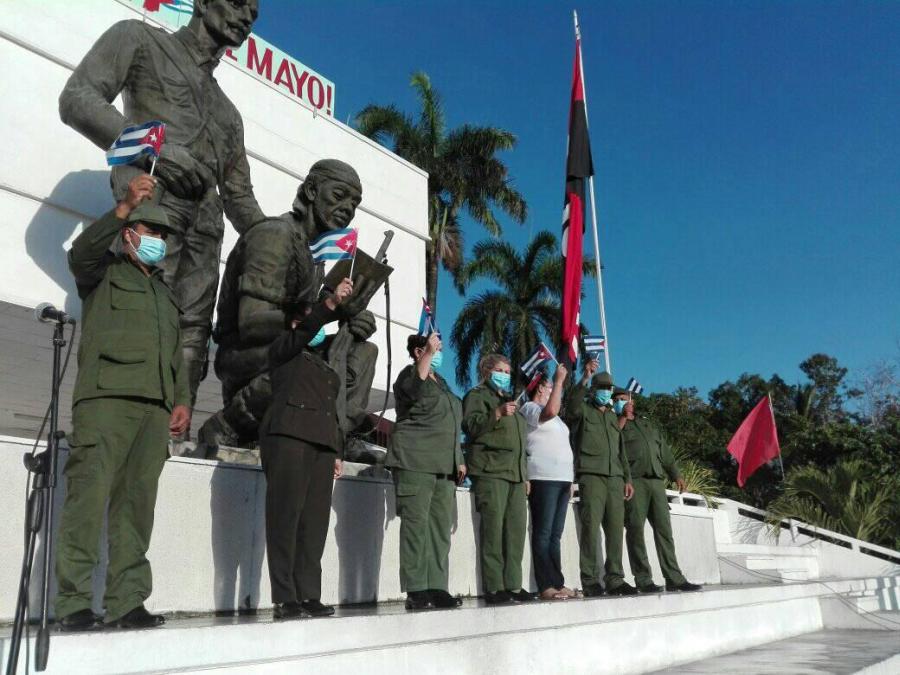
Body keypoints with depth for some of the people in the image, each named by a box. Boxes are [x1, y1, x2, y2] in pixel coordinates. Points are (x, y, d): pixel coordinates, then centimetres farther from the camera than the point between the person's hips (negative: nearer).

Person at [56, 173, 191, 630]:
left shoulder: (165, 293, 31)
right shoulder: (105, 273, 16)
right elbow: (81, 252, -8)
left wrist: (182, 400, 12)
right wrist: (124, 207, -17)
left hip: (155, 406, 5)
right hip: (106, 395, -5)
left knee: (136, 503, -2)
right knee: (88, 495, -12)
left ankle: (126, 602, -2)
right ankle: (73, 602, -11)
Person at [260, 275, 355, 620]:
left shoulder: (324, 364, 29)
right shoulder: (283, 350, 11)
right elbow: (304, 332, -12)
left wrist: (337, 451, 17)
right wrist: (331, 303, -26)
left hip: (321, 443, 7)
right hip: (289, 437, -6)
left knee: (315, 520, -1)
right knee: (286, 517, -10)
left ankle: (309, 596, 1)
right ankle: (284, 599, -10)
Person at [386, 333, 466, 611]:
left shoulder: (440, 381, 25)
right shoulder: (410, 373, 2)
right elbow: (416, 391, -25)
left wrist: (459, 460, 20)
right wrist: (427, 354, -25)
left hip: (443, 465, 8)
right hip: (415, 462, -8)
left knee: (441, 527, 4)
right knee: (415, 525, -8)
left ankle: (437, 588, 7)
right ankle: (415, 591, -7)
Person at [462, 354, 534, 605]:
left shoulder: (511, 400, 30)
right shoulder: (477, 395, 7)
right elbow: (470, 426, -9)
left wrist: (525, 474, 24)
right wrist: (497, 414, -20)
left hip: (515, 473, 7)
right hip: (490, 471, -7)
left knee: (516, 530, 2)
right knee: (493, 528, -11)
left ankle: (513, 585, 6)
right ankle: (493, 588, -10)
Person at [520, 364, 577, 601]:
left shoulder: (555, 418, 26)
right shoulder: (530, 408, -1)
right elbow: (551, 410, -22)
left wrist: (570, 480, 18)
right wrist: (559, 380, -13)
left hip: (562, 478, 9)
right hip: (544, 478, -9)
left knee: (555, 535, 7)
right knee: (543, 534, -9)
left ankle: (558, 583, 8)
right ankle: (546, 586, -10)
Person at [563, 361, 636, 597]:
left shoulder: (613, 417, 26)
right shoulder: (583, 410, 7)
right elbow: (572, 406, -18)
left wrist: (627, 478, 17)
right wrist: (584, 379, -27)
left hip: (615, 478, 6)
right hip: (591, 475, -6)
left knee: (615, 529, 2)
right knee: (591, 527, -11)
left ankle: (614, 579, 8)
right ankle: (590, 581, -9)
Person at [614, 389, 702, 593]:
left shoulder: (648, 424, 28)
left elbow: (665, 451, 26)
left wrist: (676, 475, 17)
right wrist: (623, 417, -4)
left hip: (656, 480, 5)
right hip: (633, 480, -5)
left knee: (664, 529, 2)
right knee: (635, 529, -8)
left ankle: (674, 578, 4)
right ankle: (643, 580, -6)